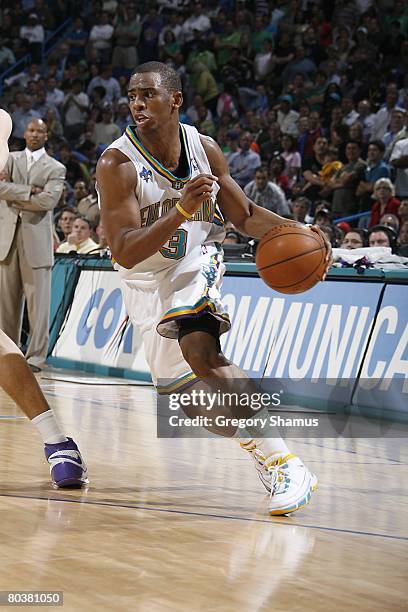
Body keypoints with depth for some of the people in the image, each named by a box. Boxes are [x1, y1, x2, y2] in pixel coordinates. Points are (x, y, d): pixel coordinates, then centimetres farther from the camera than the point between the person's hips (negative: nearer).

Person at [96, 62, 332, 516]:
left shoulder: (203, 149, -11)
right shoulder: (116, 165, -23)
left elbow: (245, 215, 2)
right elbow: (124, 253, -29)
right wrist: (182, 210, -42)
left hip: (196, 264, -1)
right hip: (145, 280, 1)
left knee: (200, 353, -27)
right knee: (180, 385, -2)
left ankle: (282, 462, -29)